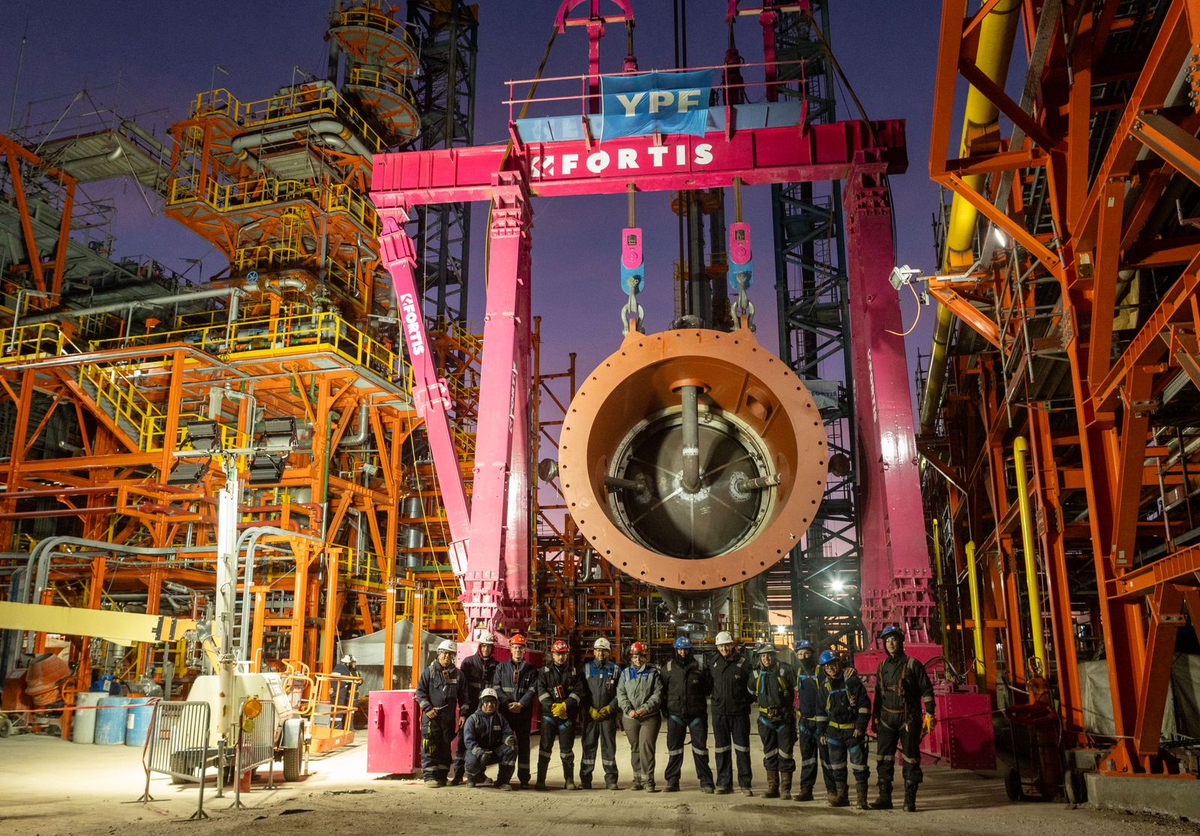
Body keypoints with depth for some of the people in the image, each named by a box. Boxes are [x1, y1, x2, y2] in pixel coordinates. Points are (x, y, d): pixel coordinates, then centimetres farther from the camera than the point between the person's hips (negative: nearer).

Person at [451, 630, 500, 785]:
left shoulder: (496, 665, 8)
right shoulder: (468, 662, 3)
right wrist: (465, 707, -6)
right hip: (470, 708, -2)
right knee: (463, 739, -4)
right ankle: (457, 773, 0)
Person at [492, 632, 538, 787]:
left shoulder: (531, 670, 8)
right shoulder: (501, 667, 9)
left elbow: (532, 690, 0)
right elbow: (496, 687, 1)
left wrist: (520, 704, -15)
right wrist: (507, 703, -12)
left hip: (524, 712, 0)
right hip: (505, 711, 0)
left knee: (523, 744, 3)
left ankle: (524, 778, 9)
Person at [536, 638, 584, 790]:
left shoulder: (574, 672, 10)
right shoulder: (545, 672, 8)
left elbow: (578, 691, -1)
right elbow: (541, 691, -3)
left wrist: (565, 706, -15)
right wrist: (552, 706, -17)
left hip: (568, 715, 0)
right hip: (548, 714, 0)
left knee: (567, 748, 4)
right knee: (545, 747, -4)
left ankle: (569, 780, 13)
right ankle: (540, 780, 0)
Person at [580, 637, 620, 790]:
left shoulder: (615, 669, 7)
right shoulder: (586, 668, 9)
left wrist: (609, 708, -8)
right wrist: (590, 709, -6)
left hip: (608, 714, -1)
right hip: (590, 714, 1)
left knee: (609, 746, 1)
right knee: (588, 746, 2)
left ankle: (611, 780, 6)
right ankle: (585, 779, 8)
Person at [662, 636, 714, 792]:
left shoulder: (700, 667, 3)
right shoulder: (668, 668, 5)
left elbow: (709, 688, 9)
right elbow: (662, 690, 8)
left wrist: (700, 701, 2)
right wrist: (666, 709, 3)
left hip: (697, 713, -1)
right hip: (675, 714, 1)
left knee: (700, 747, 2)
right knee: (674, 748, 6)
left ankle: (706, 782, 9)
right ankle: (672, 781, 14)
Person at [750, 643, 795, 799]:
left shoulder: (784, 670, -8)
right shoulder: (757, 673, 7)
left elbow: (797, 689, -4)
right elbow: (751, 692, 23)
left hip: (784, 718, -4)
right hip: (766, 718, 4)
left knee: (785, 754, -2)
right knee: (769, 754, 10)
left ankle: (786, 789, 5)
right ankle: (772, 788, 17)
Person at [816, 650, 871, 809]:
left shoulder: (852, 681, -8)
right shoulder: (824, 687, 6)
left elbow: (864, 704, -8)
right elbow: (821, 711, 14)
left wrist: (860, 726, -12)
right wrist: (821, 732, 11)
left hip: (853, 729, -5)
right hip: (834, 731, 5)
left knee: (859, 763, -5)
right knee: (837, 765, 11)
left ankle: (861, 797, 0)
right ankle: (841, 796, 21)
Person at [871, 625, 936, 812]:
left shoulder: (912, 664, -4)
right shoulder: (882, 667, 11)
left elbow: (927, 690, -3)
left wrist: (929, 714, -9)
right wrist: (875, 716, 16)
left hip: (908, 718, -4)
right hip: (887, 718, 5)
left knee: (911, 759, -1)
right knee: (884, 758, 3)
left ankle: (910, 800, 4)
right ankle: (884, 797, 10)